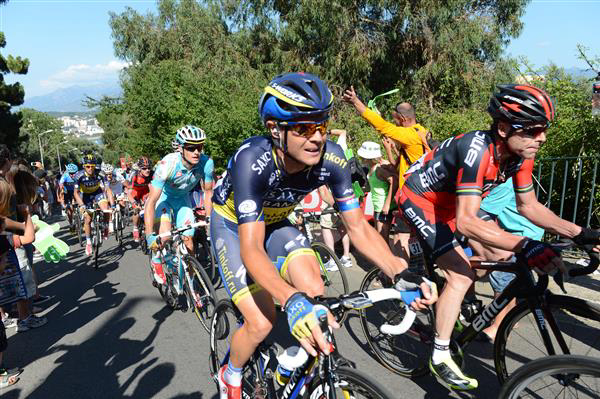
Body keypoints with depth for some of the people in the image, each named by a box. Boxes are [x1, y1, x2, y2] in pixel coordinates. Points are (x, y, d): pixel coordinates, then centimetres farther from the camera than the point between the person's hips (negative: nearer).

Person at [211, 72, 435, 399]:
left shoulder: (331, 158, -25)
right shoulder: (252, 161, -38)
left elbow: (358, 227, -19)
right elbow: (251, 249, -42)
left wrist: (400, 273, -34)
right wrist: (292, 301, -59)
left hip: (274, 222, 4)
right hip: (233, 226, -3)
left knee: (314, 292, -19)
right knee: (261, 324, -14)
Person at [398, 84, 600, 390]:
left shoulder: (520, 152, -10)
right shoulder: (478, 150, -35)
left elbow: (528, 206, 1)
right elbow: (466, 222, -42)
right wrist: (526, 247, -46)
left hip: (448, 201, 8)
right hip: (419, 200, -8)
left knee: (505, 252, 6)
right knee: (461, 275, -17)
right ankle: (440, 357, -1)